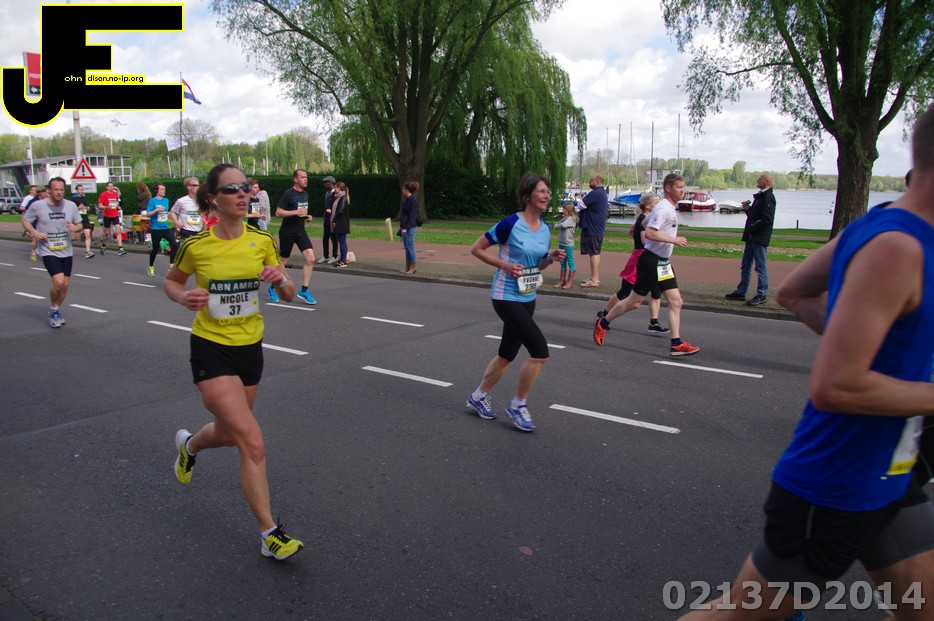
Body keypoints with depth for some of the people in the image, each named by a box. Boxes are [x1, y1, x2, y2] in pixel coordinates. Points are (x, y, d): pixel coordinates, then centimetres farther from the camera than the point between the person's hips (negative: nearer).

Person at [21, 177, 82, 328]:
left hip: (66, 252, 4)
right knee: (58, 282, -19)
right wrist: (35, 233, -13)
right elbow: (25, 220, 5)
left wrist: (75, 228, -13)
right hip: (48, 251, -4)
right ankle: (54, 310, 6)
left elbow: (79, 224, 11)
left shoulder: (71, 206, 0)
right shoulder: (37, 206, -7)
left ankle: (56, 311, 32)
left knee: (65, 285, 8)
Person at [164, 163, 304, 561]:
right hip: (211, 350, -4)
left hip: (250, 348, 5)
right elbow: (171, 281, 8)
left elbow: (289, 295, 4)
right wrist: (184, 298, -14)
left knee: (229, 433, 21)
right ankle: (269, 533, 1)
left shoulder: (262, 241, -3)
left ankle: (189, 445, 58)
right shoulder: (196, 245, -11)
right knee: (253, 442, -13)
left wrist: (280, 279, -18)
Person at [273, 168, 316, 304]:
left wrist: (307, 216, 6)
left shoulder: (305, 194, 10)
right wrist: (296, 212, -23)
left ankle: (304, 291, 0)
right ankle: (273, 288, 26)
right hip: (287, 232, -6)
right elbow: (278, 213, -16)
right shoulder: (288, 194, -12)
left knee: (310, 259, -9)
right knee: (282, 261, 6)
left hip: (301, 231, 6)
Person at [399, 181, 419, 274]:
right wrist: (401, 226, 17)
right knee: (406, 247, 12)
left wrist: (406, 228, -20)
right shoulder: (406, 199, 13)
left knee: (410, 247, -3)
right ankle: (407, 267, 18)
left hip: (410, 227, -9)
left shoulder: (413, 200, -14)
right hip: (404, 227, 9)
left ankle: (413, 267, 5)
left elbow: (412, 215, -18)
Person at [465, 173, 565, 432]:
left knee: (507, 354, 16)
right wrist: (505, 265, -19)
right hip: (506, 297, -8)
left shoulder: (544, 228, 6)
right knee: (540, 350, -15)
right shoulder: (511, 223, -16)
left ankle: (478, 397, 36)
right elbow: (476, 249, -10)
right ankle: (518, 405, 3)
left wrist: (552, 258, -4)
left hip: (528, 298, 8)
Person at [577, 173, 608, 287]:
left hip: (592, 228, -11)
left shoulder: (595, 193, -19)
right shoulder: (603, 193, 16)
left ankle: (594, 280, -7)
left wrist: (581, 199, 3)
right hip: (598, 227, 11)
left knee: (593, 253, -8)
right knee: (596, 253, 15)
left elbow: (581, 205, -19)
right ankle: (595, 277, 23)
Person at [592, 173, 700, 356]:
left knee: (676, 302, 2)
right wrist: (673, 240, -25)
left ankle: (676, 344, 3)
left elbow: (646, 222, 28)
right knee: (634, 301, 0)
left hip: (663, 263, 10)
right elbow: (650, 233, -28)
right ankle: (603, 323, 18)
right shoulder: (663, 208, -17)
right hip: (651, 261, -10)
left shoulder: (670, 208, 15)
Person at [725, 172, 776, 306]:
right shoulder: (760, 196, 17)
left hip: (760, 238, -10)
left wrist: (751, 228, -16)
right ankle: (740, 292, 22)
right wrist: (748, 209, 5)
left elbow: (767, 219, -22)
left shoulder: (768, 197, -13)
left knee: (760, 266, -3)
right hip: (752, 237, 10)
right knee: (745, 265, 14)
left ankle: (761, 295, 3)